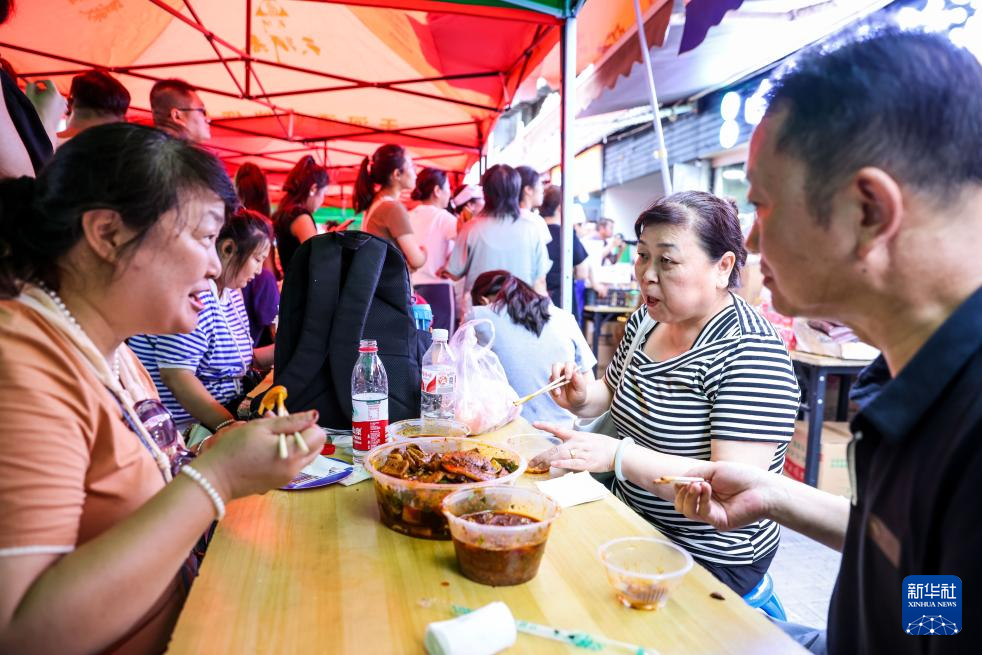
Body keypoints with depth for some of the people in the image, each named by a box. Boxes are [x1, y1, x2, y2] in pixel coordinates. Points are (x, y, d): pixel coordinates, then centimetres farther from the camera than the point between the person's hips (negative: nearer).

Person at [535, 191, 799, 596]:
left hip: (709, 560, -7)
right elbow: (613, 394, 16)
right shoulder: (644, 322, 1)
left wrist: (618, 456, -33)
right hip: (630, 518, 7)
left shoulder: (748, 351, -22)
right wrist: (582, 397, -6)